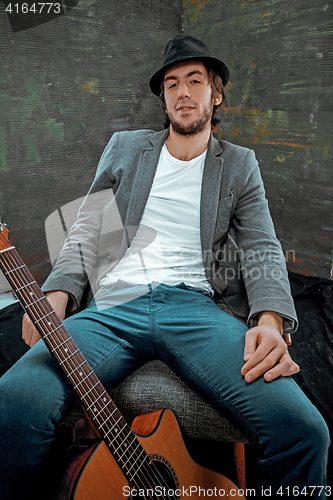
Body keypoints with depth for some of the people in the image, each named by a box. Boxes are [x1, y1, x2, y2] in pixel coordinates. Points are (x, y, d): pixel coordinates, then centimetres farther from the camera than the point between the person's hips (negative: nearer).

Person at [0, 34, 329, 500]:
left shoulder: (240, 165, 19)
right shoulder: (123, 147, 21)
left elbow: (263, 250, 8)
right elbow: (86, 232, 17)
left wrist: (270, 322, -12)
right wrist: (57, 295, -2)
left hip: (198, 307, 0)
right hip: (113, 308, 1)